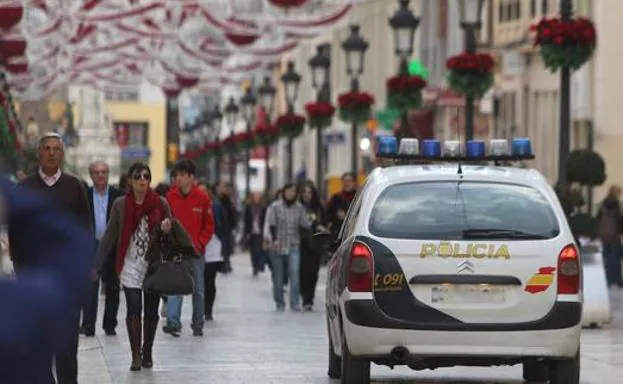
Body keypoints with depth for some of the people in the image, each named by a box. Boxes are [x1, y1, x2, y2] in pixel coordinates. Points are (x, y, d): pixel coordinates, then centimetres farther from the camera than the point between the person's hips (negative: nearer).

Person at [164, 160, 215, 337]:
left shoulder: (203, 198, -3)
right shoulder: (170, 196, 0)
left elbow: (209, 226, 3)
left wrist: (200, 243, -7)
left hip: (196, 251, 0)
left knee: (198, 289, 8)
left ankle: (198, 324, 19)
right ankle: (173, 322, -22)